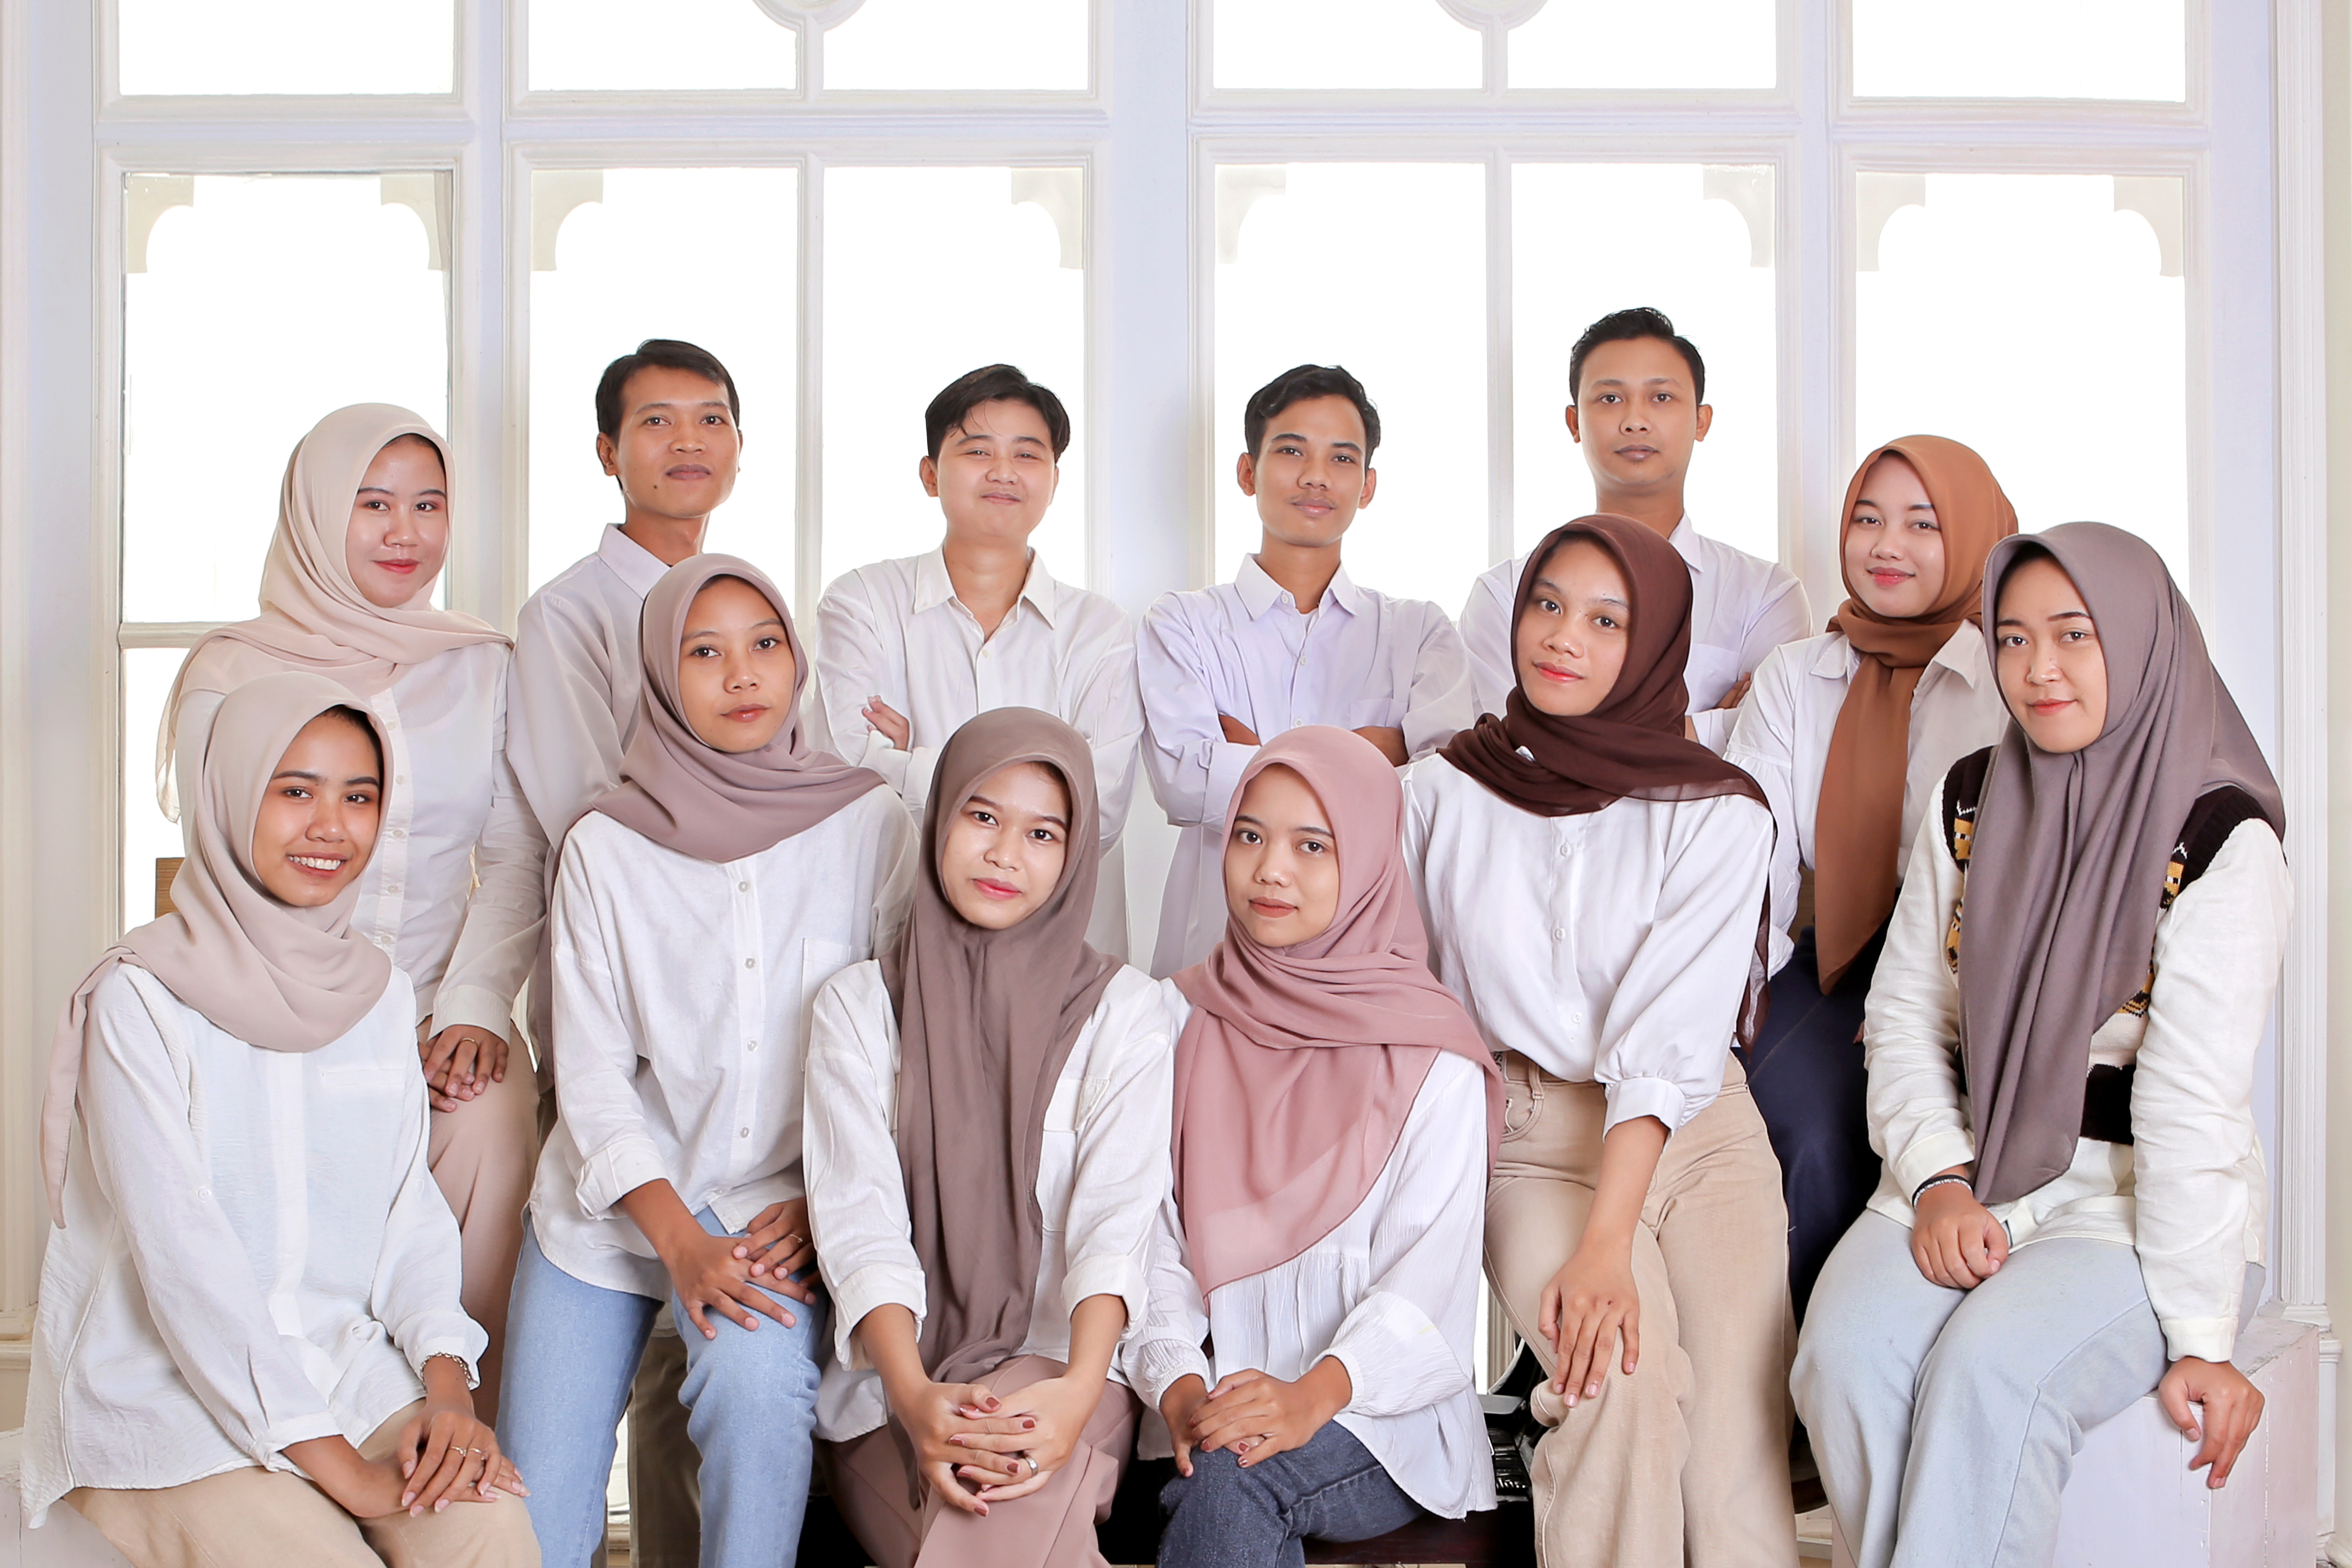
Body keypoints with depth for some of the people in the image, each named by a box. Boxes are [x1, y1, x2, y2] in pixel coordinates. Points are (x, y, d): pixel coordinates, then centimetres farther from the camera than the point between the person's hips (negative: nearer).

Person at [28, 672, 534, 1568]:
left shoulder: (381, 994, 9)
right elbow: (183, 1256, -16)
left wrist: (450, 1385, -11)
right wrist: (347, 1475, -20)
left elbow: (411, 1212, 8)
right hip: (167, 1393, -4)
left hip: (350, 1373, 4)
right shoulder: (141, 998, -10)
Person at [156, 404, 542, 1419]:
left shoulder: (482, 668, 12)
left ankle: (485, 1431, -12)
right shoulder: (230, 674, 4)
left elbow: (516, 855, 7)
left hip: (448, 1018, 2)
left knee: (496, 1121, -23)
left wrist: (474, 1009, -9)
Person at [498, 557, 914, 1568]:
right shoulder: (606, 847, 0)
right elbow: (592, 1073, -3)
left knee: (759, 1372, -32)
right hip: (611, 1206, 1)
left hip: (782, 1206, -1)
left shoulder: (870, 824, 0)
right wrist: (680, 1242, -15)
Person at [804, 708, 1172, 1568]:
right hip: (895, 1380, 0)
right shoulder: (858, 1003, 8)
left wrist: (1078, 1390, -27)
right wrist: (913, 1395, -23)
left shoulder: (1121, 1008, 6)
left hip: (1057, 1365, 0)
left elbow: (1115, 1215, -7)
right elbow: (858, 1215, -4)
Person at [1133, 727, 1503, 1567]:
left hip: (1379, 1412, -2)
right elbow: (1149, 1236, 2)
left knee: (1229, 1476, -31)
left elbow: (1428, 1270, -8)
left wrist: (1313, 1395, -25)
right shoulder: (1179, 1019, 9)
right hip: (1212, 1398, 3)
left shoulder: (1432, 1057, 0)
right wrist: (1179, 1386, -15)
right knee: (1220, 1468, -30)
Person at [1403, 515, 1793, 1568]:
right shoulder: (1442, 793, 3)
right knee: (1627, 1374, -26)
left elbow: (1670, 1045, -12)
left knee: (1739, 1397, -22)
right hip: (1532, 1136, 0)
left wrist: (1605, 1245, -22)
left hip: (1698, 1132, 0)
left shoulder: (1716, 812, -3)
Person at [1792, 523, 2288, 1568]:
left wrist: (2199, 1337, -18)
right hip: (1968, 1174, 4)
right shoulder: (1970, 804, 8)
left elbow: (2193, 1099, -16)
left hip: (2140, 1201, -4)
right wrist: (1937, 1185, -9)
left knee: (1988, 1368, -32)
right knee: (1847, 1353, -25)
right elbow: (1904, 1018, 7)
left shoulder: (2221, 840, -9)